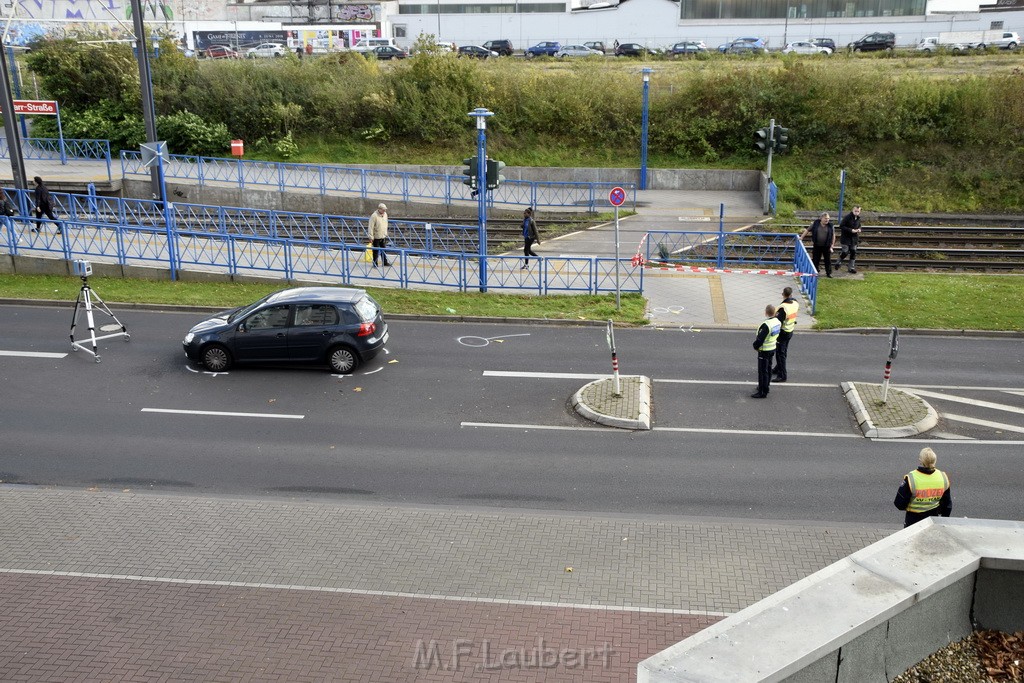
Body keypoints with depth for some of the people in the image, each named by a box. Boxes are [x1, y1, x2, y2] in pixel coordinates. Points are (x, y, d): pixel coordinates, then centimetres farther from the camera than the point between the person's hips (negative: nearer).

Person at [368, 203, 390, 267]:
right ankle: (375, 264, 15)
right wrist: (371, 237, -20)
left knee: (383, 250, 12)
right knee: (376, 251, 5)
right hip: (376, 237, -6)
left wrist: (386, 234, 20)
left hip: (383, 236, 6)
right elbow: (371, 227, -18)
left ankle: (385, 262, 21)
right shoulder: (374, 216, -19)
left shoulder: (385, 214, 4)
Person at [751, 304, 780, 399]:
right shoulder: (778, 322, -1)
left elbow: (760, 339, -26)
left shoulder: (766, 325, -29)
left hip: (764, 351, -9)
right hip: (773, 348, 9)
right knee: (768, 369, 22)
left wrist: (755, 346, -8)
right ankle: (766, 386, 38)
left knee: (763, 371, 0)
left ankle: (762, 392, 5)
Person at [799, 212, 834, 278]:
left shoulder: (830, 226, -2)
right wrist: (801, 237, 1)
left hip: (827, 246, 0)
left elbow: (833, 235, 4)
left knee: (828, 260, 5)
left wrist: (832, 245, 0)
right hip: (817, 246, 0)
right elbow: (807, 230, 5)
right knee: (815, 259, 7)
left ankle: (828, 273, 16)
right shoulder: (815, 224, -3)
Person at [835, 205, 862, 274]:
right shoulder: (847, 217, -14)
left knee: (853, 252, 5)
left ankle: (852, 268, 13)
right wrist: (851, 230, -22)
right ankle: (838, 263, 17)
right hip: (846, 238, -6)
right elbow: (841, 226, -17)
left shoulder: (858, 218, 7)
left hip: (854, 238, 6)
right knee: (845, 252, -9)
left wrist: (859, 229, -1)